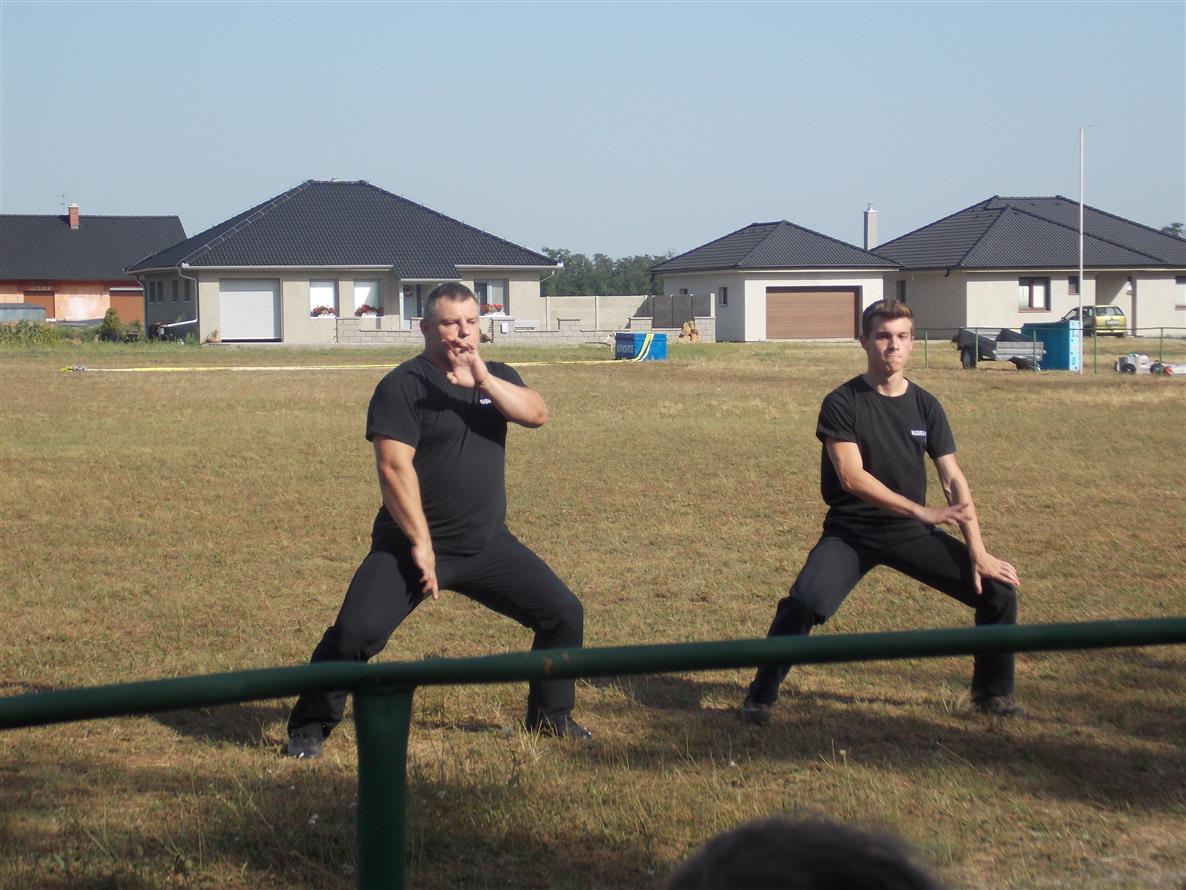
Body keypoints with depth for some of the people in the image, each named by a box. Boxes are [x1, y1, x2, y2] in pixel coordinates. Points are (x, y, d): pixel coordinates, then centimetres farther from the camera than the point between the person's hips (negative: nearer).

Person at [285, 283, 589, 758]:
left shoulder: (497, 377, 10)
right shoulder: (403, 384, -9)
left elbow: (537, 414, -9)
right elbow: (394, 467, -17)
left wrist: (484, 381, -25)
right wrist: (421, 544, -21)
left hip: (488, 545, 5)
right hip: (411, 545, -5)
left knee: (564, 613, 3)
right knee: (356, 632, -19)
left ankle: (551, 718, 23)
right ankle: (309, 728, 2)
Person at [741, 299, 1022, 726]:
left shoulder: (925, 406, 3)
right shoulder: (842, 403, -10)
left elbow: (954, 480, 1)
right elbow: (851, 476, -21)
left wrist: (977, 552, -8)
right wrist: (921, 511, -28)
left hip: (909, 532, 4)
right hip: (850, 532, -4)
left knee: (999, 589, -5)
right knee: (804, 602, -30)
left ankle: (993, 692, 18)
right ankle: (760, 698, -7)